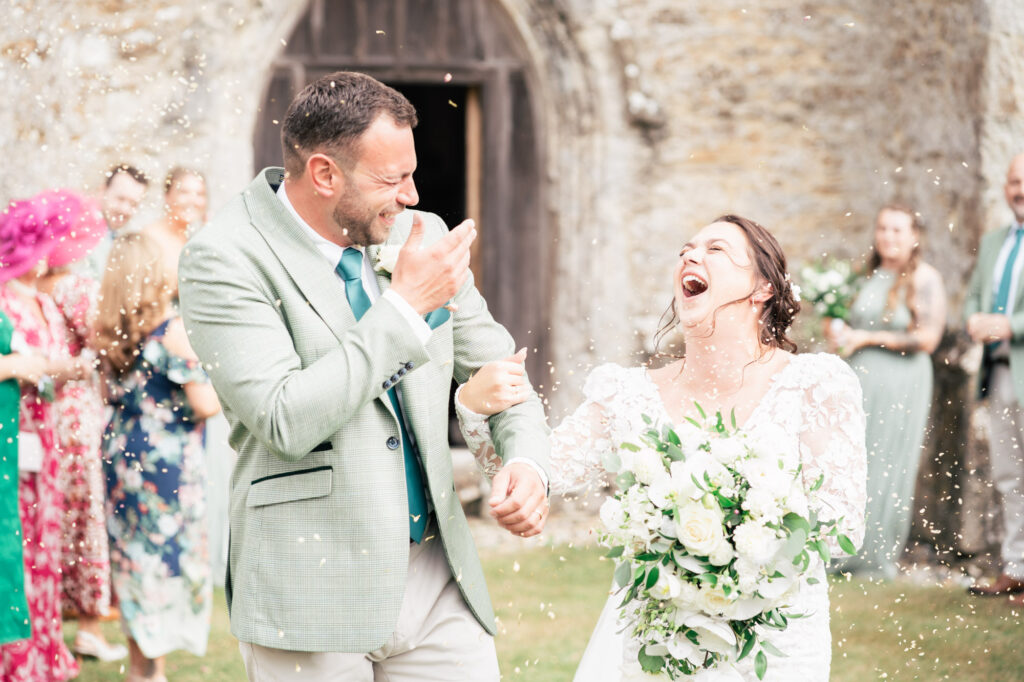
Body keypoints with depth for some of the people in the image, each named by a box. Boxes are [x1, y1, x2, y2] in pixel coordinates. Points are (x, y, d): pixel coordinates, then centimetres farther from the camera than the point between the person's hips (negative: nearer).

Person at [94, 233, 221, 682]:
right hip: (167, 460, -7)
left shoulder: (111, 334, 2)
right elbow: (205, 405, -18)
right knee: (169, 553, 2)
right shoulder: (174, 331, -17)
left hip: (122, 454, 7)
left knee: (132, 550, 15)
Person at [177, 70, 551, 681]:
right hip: (312, 597, -5)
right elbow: (286, 421, -21)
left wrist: (527, 461, -3)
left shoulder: (422, 238, 6)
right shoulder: (224, 259, -11)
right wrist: (405, 304, -17)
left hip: (437, 576, 5)